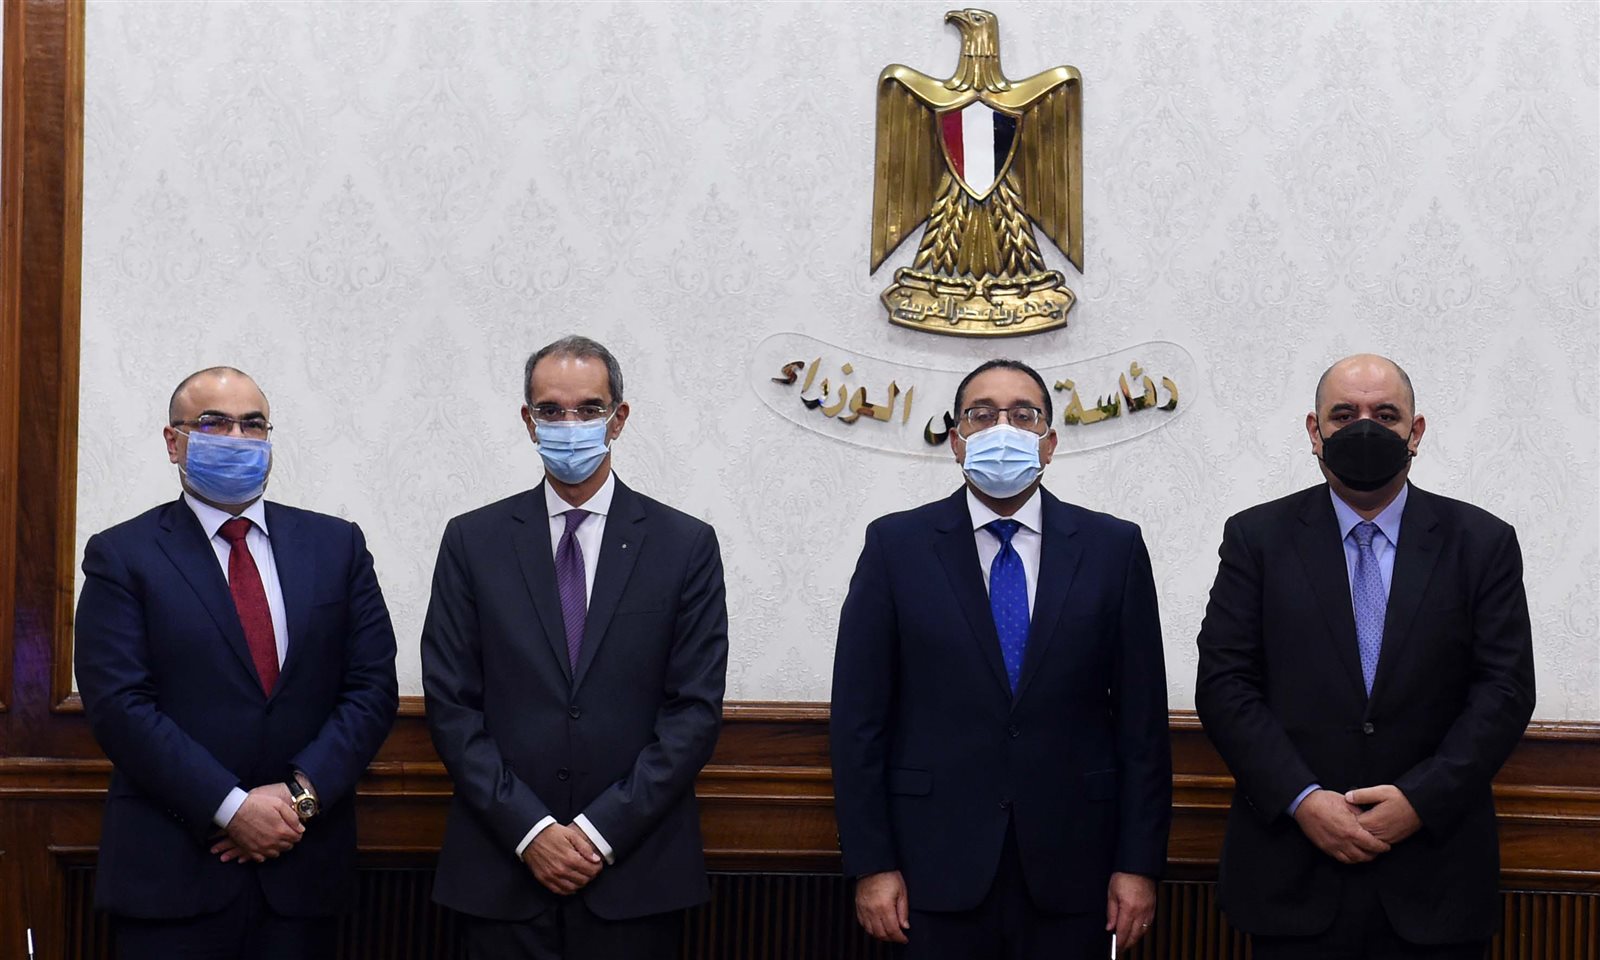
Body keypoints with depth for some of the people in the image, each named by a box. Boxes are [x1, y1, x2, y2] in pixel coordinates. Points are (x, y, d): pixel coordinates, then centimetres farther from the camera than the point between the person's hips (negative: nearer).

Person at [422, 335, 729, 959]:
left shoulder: (686, 545, 2)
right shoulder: (473, 541, 4)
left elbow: (696, 709, -2)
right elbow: (450, 704, 0)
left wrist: (601, 831, -9)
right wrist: (530, 831, -9)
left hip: (638, 875, 0)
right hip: (503, 870, 1)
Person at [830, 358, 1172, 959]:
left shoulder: (1114, 548, 3)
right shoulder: (896, 545, 1)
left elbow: (1142, 715, 3)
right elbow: (860, 713, -1)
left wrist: (1139, 863, -1)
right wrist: (871, 863, -5)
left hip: (1069, 864, 1)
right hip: (938, 864, -1)